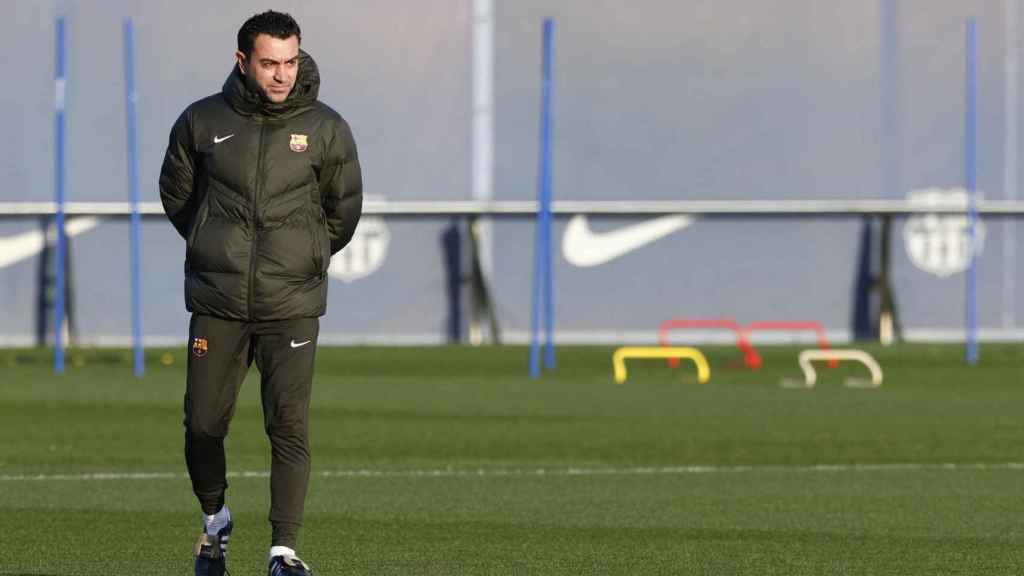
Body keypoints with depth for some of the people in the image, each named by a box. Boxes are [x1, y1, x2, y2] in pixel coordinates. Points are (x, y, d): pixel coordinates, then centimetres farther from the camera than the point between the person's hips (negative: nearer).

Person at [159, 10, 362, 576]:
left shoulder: (326, 129, -2)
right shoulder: (201, 122, -1)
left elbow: (344, 210, 13)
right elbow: (175, 194, 16)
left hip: (292, 308, -1)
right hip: (217, 305, 1)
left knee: (289, 428, -11)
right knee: (203, 425, 4)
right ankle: (214, 519, 31)